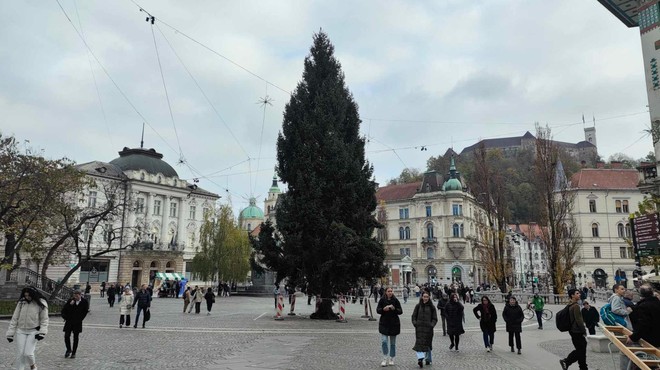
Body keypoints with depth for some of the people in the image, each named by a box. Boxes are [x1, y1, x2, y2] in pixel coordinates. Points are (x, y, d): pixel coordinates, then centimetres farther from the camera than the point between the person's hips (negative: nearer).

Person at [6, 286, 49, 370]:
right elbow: (14, 318, 3)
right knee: (20, 354, 3)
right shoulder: (21, 303, 0)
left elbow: (44, 319, -5)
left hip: (33, 332, -3)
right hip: (20, 331, 3)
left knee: (28, 353, -9)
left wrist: (42, 332, -16)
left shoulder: (41, 303, -8)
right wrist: (10, 333, 1)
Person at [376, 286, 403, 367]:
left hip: (394, 324, 1)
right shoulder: (382, 300, -2)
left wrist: (394, 309, -21)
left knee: (393, 343, 9)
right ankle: (385, 359, 3)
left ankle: (391, 359, 23)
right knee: (384, 341, -10)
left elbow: (400, 311, -3)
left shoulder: (395, 300, -2)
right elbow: (377, 310, -2)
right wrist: (384, 309, -21)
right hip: (384, 323, 0)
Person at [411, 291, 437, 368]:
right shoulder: (418, 306, 6)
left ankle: (428, 359, 24)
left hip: (428, 328, 0)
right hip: (419, 328, 0)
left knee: (427, 343, 9)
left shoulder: (431, 307, 3)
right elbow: (414, 316, 9)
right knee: (419, 343, -11)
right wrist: (415, 323, -6)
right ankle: (420, 358, -17)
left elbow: (435, 318, 4)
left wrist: (432, 325, -10)